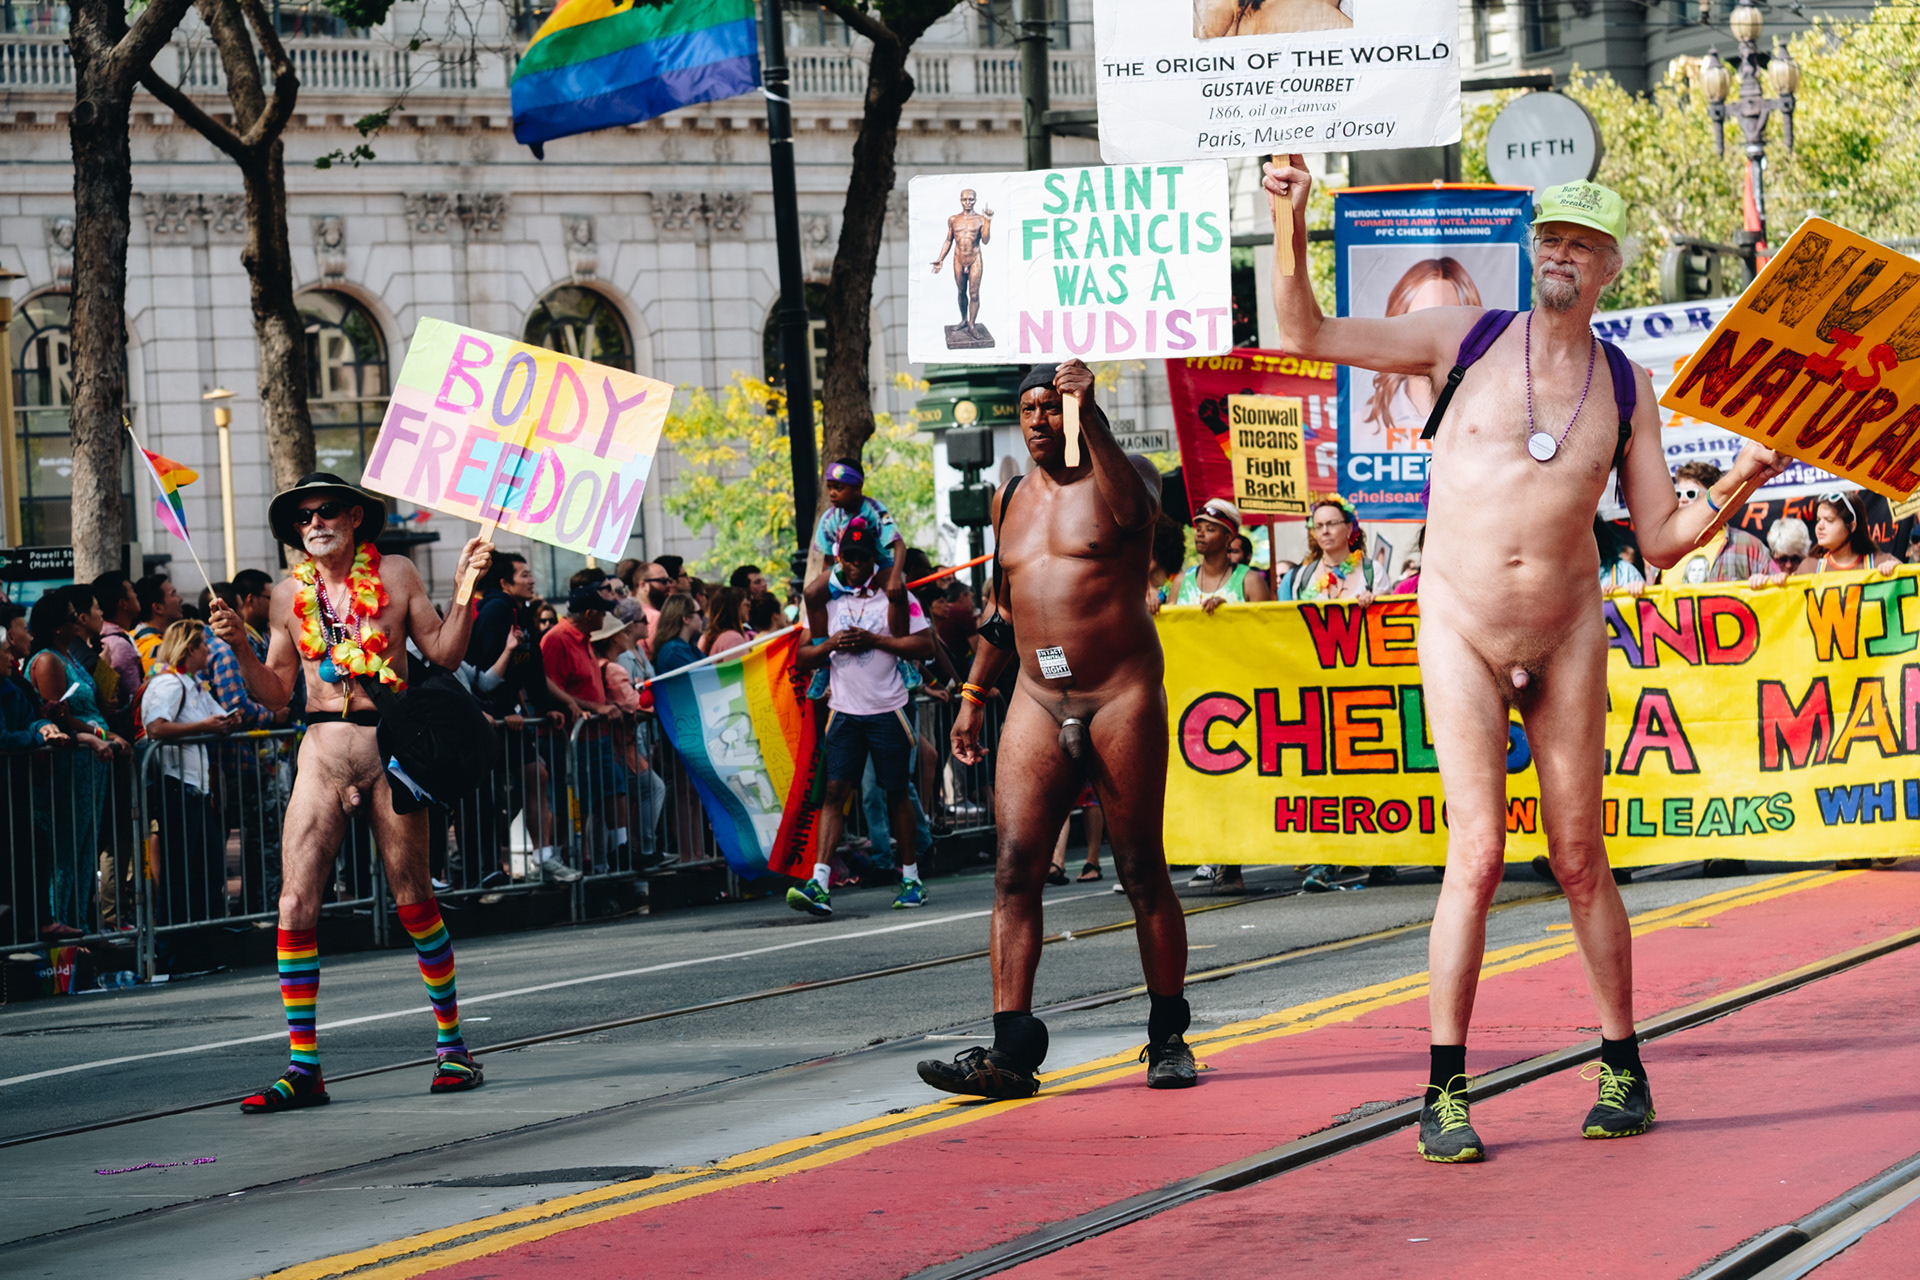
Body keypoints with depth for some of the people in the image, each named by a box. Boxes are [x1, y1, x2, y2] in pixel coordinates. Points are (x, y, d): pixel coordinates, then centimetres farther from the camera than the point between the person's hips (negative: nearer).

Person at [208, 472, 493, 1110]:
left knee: (413, 901, 5)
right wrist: (240, 646, -5)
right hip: (321, 752, 2)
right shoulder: (289, 594, 9)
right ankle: (302, 1066, -2)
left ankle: (452, 1045, 20)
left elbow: (444, 653, 3)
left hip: (389, 746, -2)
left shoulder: (396, 574, 3)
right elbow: (276, 693, 10)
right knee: (295, 906, -7)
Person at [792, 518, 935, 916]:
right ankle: (819, 882, -18)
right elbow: (802, 659, 11)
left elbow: (924, 646, -6)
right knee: (835, 790, -9)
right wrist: (831, 645, -9)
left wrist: (873, 640, -14)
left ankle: (911, 878, 16)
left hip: (887, 710, -2)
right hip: (844, 711, 2)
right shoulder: (825, 599, 9)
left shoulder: (894, 596, 0)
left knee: (897, 792, 5)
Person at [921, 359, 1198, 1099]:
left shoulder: (1124, 474, 0)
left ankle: (1168, 1038, 14)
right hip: (1037, 702, 4)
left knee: (1142, 870, 2)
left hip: (1121, 696, -4)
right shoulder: (1010, 501, 16)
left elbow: (1132, 509, -26)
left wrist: (1089, 421, -31)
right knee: (1015, 869, -8)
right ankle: (1011, 1050, -13)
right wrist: (974, 694, 21)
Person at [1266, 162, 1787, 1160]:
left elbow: (1661, 541, 4)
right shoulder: (1466, 338, -1)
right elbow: (1307, 336, -2)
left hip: (1568, 638, 2)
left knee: (1580, 861, 7)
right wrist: (1292, 228, -14)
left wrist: (1734, 490, -13)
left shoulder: (1627, 388, 4)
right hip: (1461, 633, -2)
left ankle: (1623, 1070, 20)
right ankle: (1445, 1092, -5)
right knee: (1478, 856, -11)